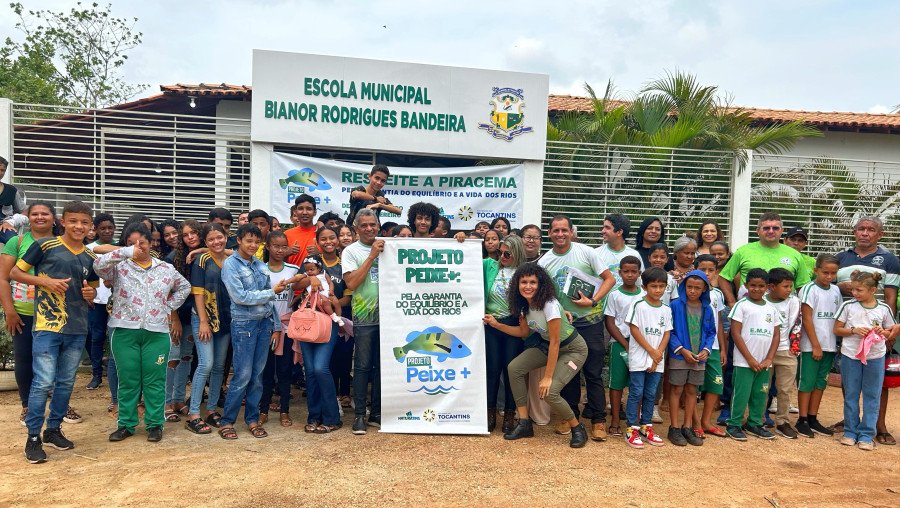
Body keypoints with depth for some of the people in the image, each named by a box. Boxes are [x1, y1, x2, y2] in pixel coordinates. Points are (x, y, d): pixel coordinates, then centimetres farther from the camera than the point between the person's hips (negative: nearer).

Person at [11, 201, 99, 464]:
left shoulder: (91, 257, 9)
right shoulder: (44, 246, -4)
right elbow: (15, 273, 1)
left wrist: (90, 294, -3)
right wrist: (45, 281, -14)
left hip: (77, 329, 5)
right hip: (47, 326, -5)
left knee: (66, 382, 12)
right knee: (43, 383, -6)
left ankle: (53, 429, 26)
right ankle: (33, 438, 8)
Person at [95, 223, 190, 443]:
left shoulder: (166, 269, 9)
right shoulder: (120, 267, 3)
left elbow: (184, 287, 21)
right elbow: (98, 265, -16)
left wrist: (170, 306, 9)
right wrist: (125, 252, -23)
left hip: (156, 332, 1)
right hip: (124, 331, -1)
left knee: (155, 380, 5)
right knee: (128, 380, 7)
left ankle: (155, 424, 15)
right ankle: (126, 424, 19)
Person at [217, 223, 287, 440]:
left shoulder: (259, 264, 11)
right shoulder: (230, 264, -6)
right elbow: (240, 297, -16)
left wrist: (276, 324, 11)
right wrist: (272, 291, -12)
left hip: (264, 323, 5)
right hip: (244, 324, -5)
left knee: (258, 375, 9)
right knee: (243, 375, -4)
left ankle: (252, 419, 20)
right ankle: (226, 421, 10)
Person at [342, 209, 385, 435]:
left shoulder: (386, 248, 9)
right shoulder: (351, 251, -1)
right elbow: (351, 283, -13)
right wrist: (372, 256, -15)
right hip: (364, 316, -3)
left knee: (382, 366, 9)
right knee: (363, 367, 1)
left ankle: (377, 414, 20)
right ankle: (359, 415, 12)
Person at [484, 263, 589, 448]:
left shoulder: (549, 305, -30)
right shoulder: (524, 304, -8)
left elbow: (555, 343, -27)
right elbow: (524, 332, 6)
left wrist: (547, 377, -24)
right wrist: (497, 325, -5)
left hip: (573, 349, -8)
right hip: (546, 344, 8)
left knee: (549, 391, -22)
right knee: (514, 368, -9)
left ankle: (577, 428, 5)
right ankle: (524, 424, 2)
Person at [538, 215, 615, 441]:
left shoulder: (586, 252, -6)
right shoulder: (544, 262, 1)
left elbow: (609, 279, -4)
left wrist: (592, 301, -15)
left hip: (590, 320, -3)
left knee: (593, 372, 1)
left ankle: (598, 420, 11)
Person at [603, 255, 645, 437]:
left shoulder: (644, 295, 5)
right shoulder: (614, 295, -1)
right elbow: (610, 324, -3)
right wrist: (626, 344, -9)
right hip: (619, 343, -2)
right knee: (617, 382, 1)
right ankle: (615, 422, 9)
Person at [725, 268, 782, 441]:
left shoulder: (771, 308, 10)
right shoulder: (741, 305, -5)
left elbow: (776, 335, 10)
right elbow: (735, 333, -9)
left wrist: (769, 359, -2)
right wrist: (750, 359, -11)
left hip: (764, 363, 5)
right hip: (744, 361, -5)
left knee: (760, 394, 12)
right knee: (742, 394, -2)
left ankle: (755, 423, 26)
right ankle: (734, 425, 10)